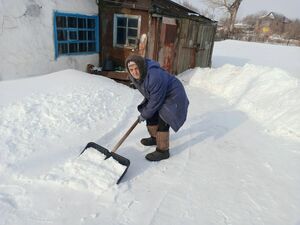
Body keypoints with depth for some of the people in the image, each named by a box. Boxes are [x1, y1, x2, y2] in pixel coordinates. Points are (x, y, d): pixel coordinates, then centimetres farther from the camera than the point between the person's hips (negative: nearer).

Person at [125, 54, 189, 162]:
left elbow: (155, 101, -30)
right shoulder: (134, 76, -10)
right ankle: (155, 138, 37)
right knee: (151, 116, 13)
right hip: (157, 96, 9)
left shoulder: (155, 76, -38)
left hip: (172, 97, -9)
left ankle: (163, 151, 1)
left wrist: (144, 115, -17)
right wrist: (145, 112, 16)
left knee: (162, 122, -11)